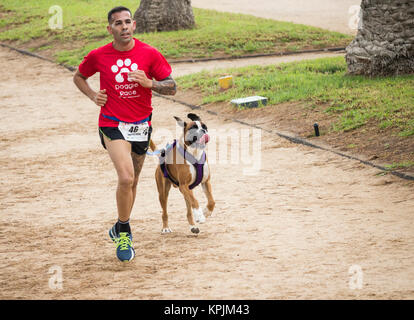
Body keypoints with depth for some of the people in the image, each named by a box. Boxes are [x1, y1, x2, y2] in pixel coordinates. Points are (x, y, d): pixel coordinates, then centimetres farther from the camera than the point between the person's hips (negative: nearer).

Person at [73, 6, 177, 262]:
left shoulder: (149, 54, -5)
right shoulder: (98, 56, -4)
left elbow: (172, 87, -1)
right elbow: (79, 77, 15)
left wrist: (148, 82, -19)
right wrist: (93, 95, -2)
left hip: (141, 125, 3)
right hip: (112, 125, -3)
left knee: (131, 182, 16)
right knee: (126, 178, -20)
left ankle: (120, 228, 38)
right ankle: (124, 232, -2)